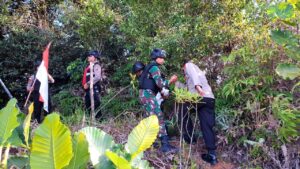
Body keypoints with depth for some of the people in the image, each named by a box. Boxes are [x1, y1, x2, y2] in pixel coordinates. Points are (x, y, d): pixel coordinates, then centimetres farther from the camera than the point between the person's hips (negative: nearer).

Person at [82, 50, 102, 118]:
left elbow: (97, 77, -18)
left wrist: (88, 83, -20)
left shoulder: (96, 65, -4)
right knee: (88, 106, 13)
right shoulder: (89, 66, 22)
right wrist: (84, 84, 11)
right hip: (88, 89, 10)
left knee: (95, 106, -9)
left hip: (94, 88, -9)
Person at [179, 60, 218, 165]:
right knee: (207, 126, 4)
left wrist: (197, 86, -26)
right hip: (210, 98, 7)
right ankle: (212, 155, 1)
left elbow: (193, 74, -9)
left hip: (199, 96, -7)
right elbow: (188, 87, 39)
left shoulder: (188, 65, 15)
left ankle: (190, 137, 16)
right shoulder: (198, 71, 39)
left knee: (183, 112, 18)